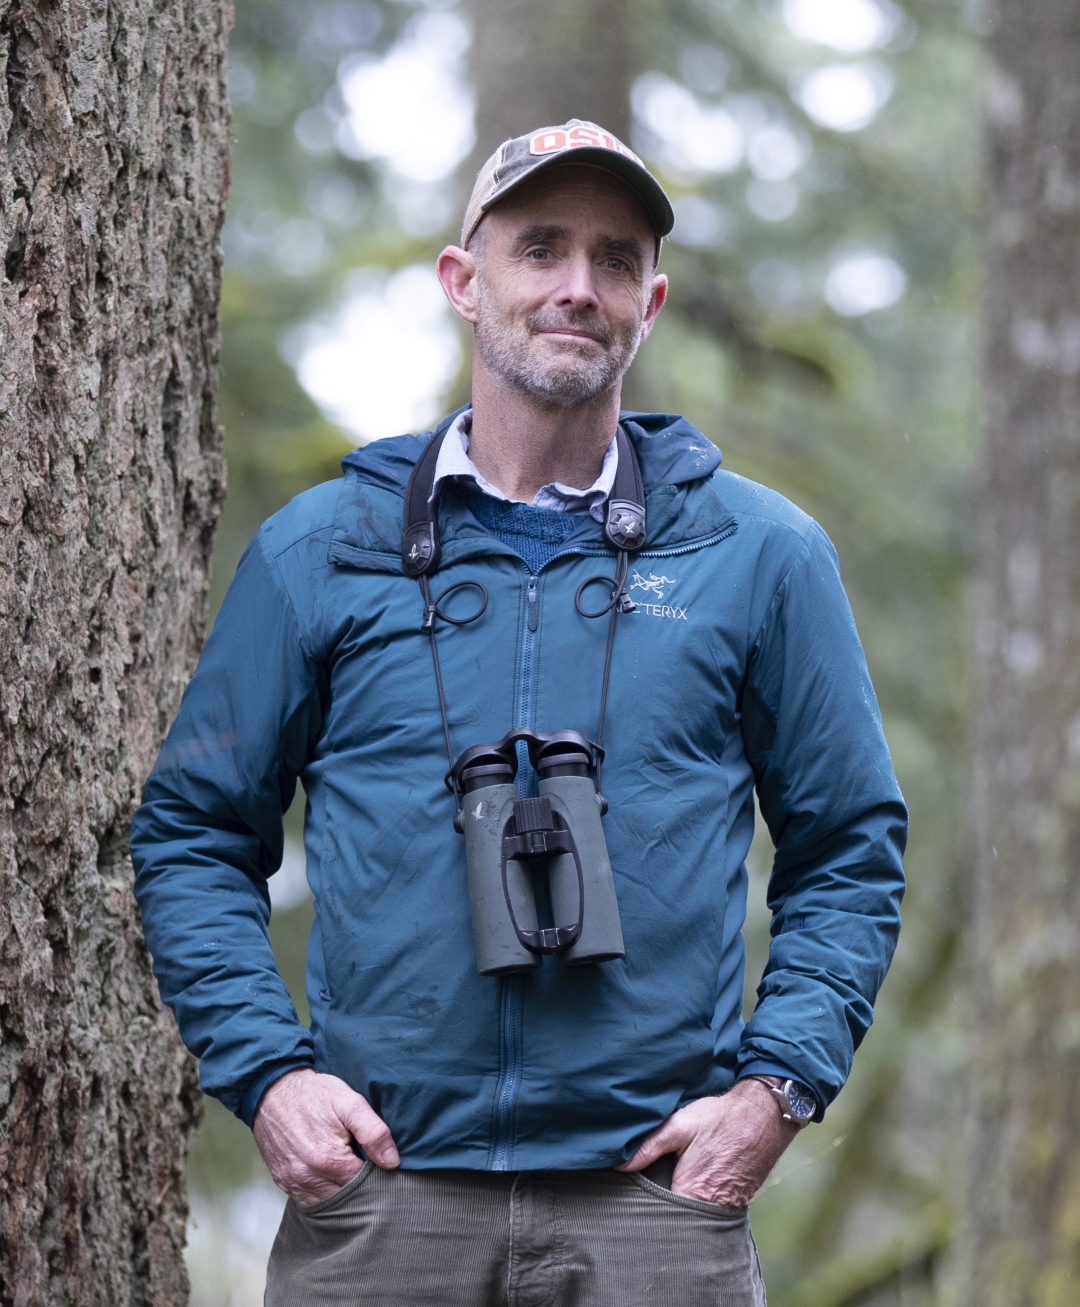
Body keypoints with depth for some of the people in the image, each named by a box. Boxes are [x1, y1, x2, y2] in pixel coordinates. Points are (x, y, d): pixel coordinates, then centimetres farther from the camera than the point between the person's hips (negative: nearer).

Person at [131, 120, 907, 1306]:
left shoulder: (761, 554, 8)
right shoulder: (318, 549, 8)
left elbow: (851, 852, 12)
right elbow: (193, 836, 12)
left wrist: (775, 1084, -2)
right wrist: (266, 1073, -2)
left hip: (654, 1199, 0)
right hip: (375, 1192, 0)